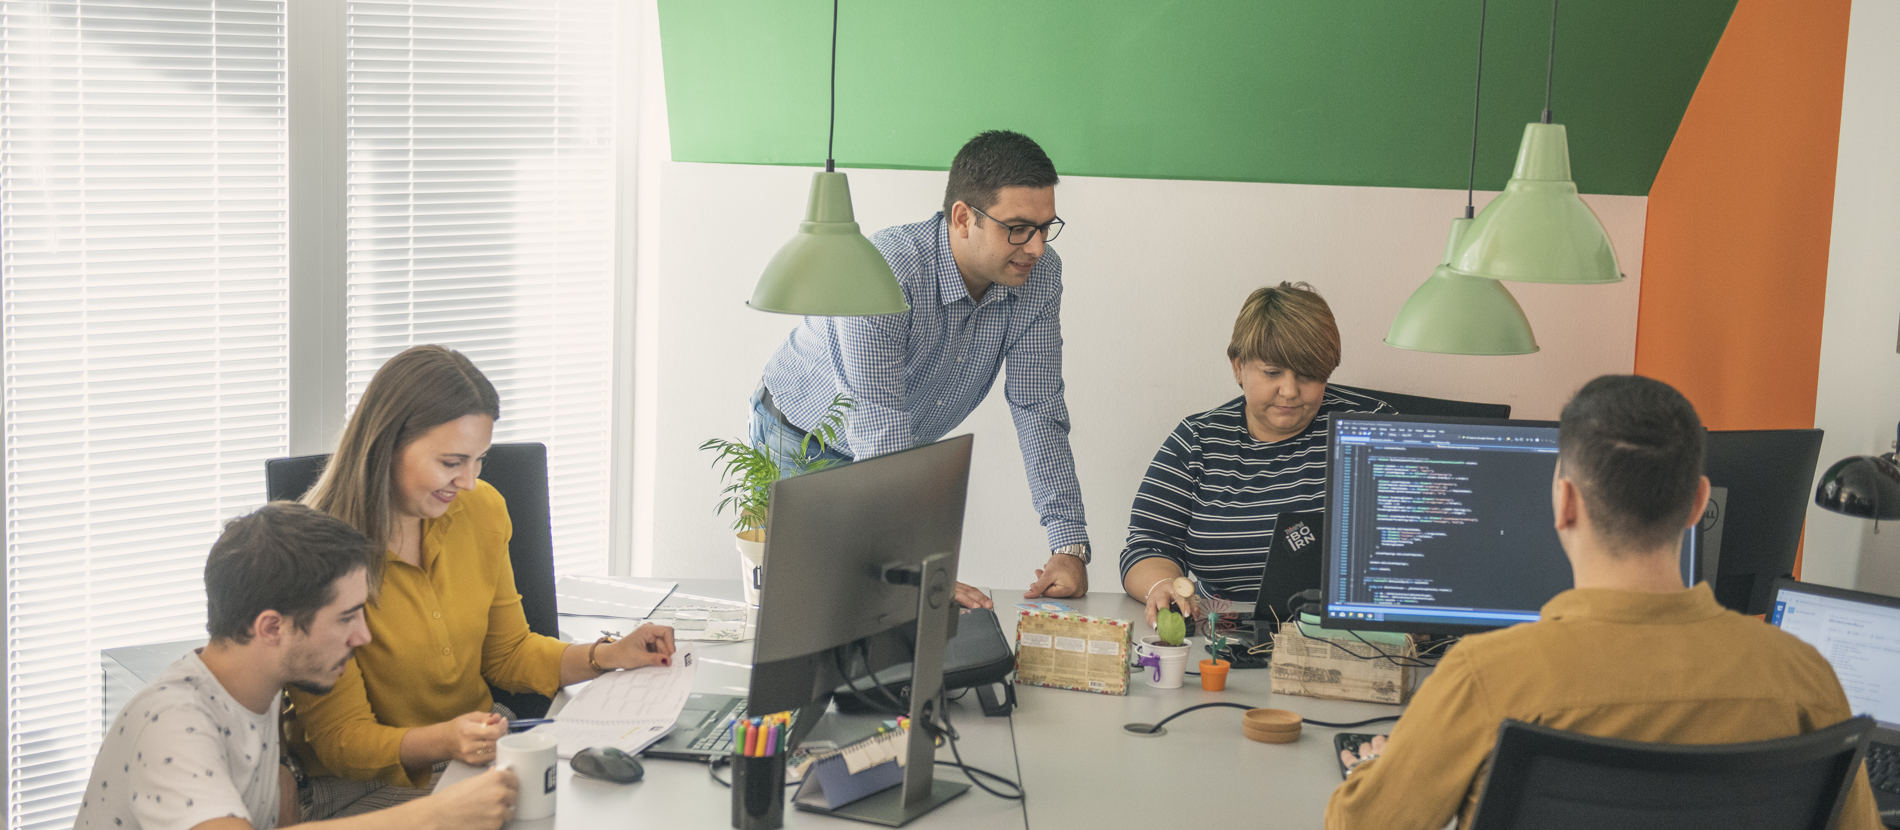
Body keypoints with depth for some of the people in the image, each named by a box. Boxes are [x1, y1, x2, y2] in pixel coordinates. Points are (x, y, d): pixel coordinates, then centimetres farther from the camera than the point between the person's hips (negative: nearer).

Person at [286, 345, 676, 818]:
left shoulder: (481, 509, 0)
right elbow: (341, 740, -15)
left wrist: (607, 656, -3)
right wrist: (440, 741, -34)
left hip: (477, 761, 6)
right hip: (363, 790, -5)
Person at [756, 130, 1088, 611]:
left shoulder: (1040, 275, -17)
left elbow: (1038, 412, -16)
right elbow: (879, 431, -40)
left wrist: (1070, 545, -27)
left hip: (906, 454, 5)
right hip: (800, 446, -5)